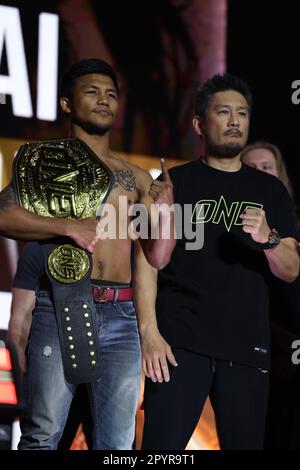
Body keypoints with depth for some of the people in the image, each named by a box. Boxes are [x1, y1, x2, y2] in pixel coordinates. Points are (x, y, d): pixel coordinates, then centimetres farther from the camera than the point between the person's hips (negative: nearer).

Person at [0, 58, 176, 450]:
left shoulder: (136, 178, 18)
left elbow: (158, 256, 16)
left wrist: (165, 209, -1)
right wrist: (69, 227, -14)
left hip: (120, 316, 4)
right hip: (60, 310, -4)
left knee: (117, 443, 2)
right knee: (43, 435, -5)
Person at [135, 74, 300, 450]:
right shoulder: (175, 182, 6)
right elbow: (147, 260, 0)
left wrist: (268, 239, -13)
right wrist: (149, 333, -12)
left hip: (247, 347, 3)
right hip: (181, 342, -3)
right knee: (162, 447, -11)